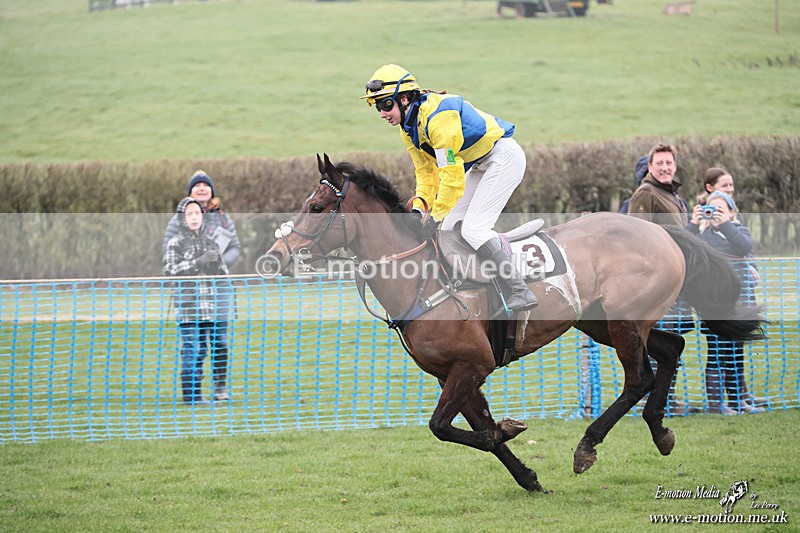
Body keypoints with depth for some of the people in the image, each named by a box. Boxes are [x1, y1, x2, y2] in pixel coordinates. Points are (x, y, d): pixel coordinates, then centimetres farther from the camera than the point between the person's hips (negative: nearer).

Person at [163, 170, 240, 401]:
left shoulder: (224, 218, 11)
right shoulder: (179, 219, 2)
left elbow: (235, 247, 9)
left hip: (219, 285, 3)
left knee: (220, 338, 3)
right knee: (197, 340, -5)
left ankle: (221, 387, 11)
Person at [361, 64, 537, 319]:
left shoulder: (437, 117, -28)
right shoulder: (409, 128, 3)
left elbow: (452, 174, -27)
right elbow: (426, 171, 8)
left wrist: (436, 216, -22)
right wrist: (419, 207, -7)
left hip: (504, 157, -10)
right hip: (481, 164, 10)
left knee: (474, 228, -19)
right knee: (451, 228, 7)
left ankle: (519, 292, -22)